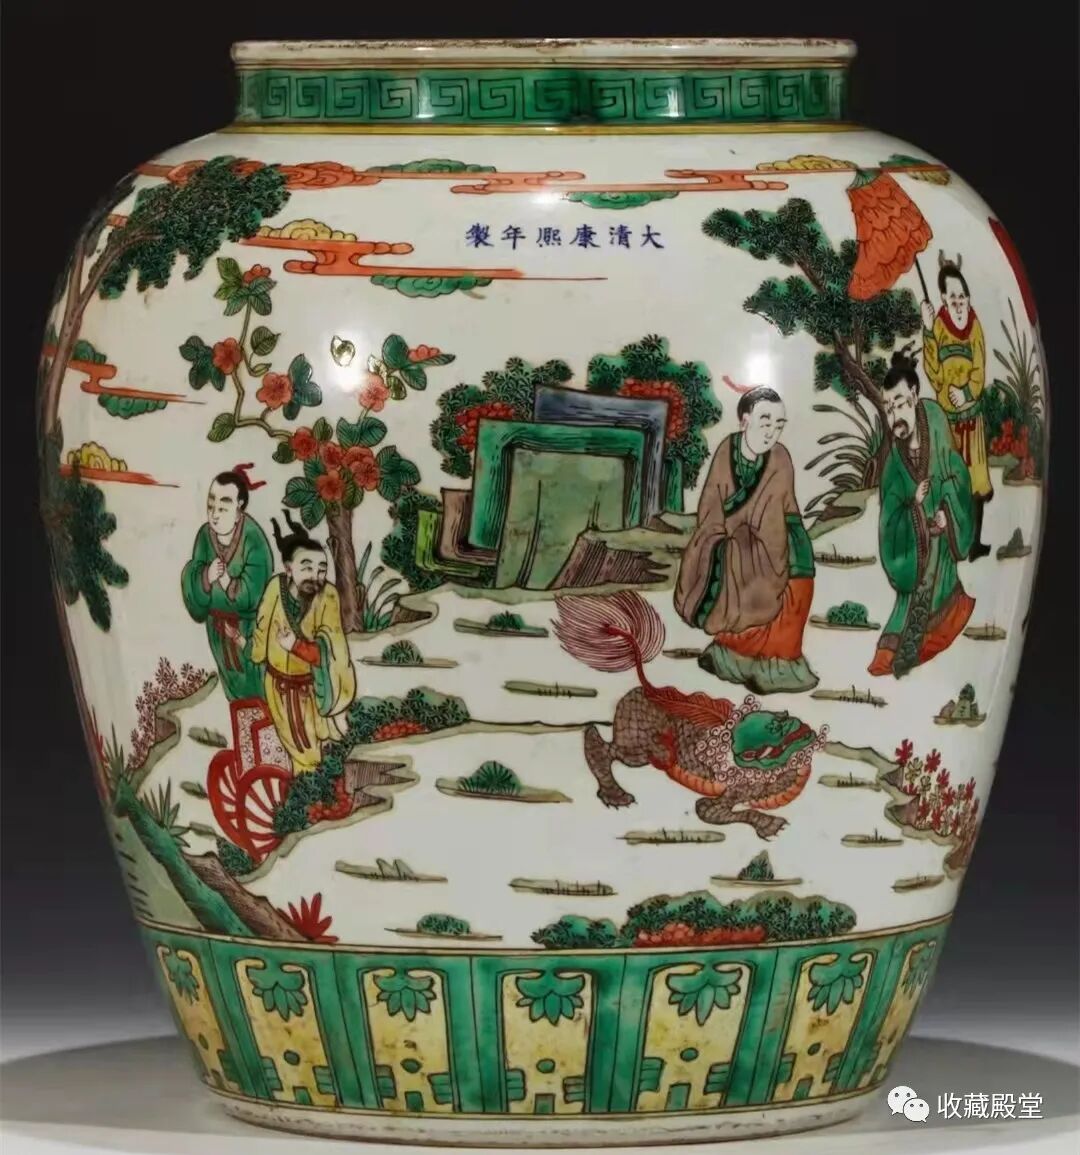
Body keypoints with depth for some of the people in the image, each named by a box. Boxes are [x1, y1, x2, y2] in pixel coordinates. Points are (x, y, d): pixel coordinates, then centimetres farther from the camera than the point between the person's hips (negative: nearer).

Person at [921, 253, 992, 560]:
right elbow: (934, 373, -14)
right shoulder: (939, 326, -5)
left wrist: (966, 394, -21)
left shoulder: (975, 327, -2)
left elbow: (980, 374, -4)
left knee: (975, 477, 5)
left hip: (972, 413, 1)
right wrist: (928, 333, -20)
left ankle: (975, 541, 15)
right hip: (947, 415, -1)